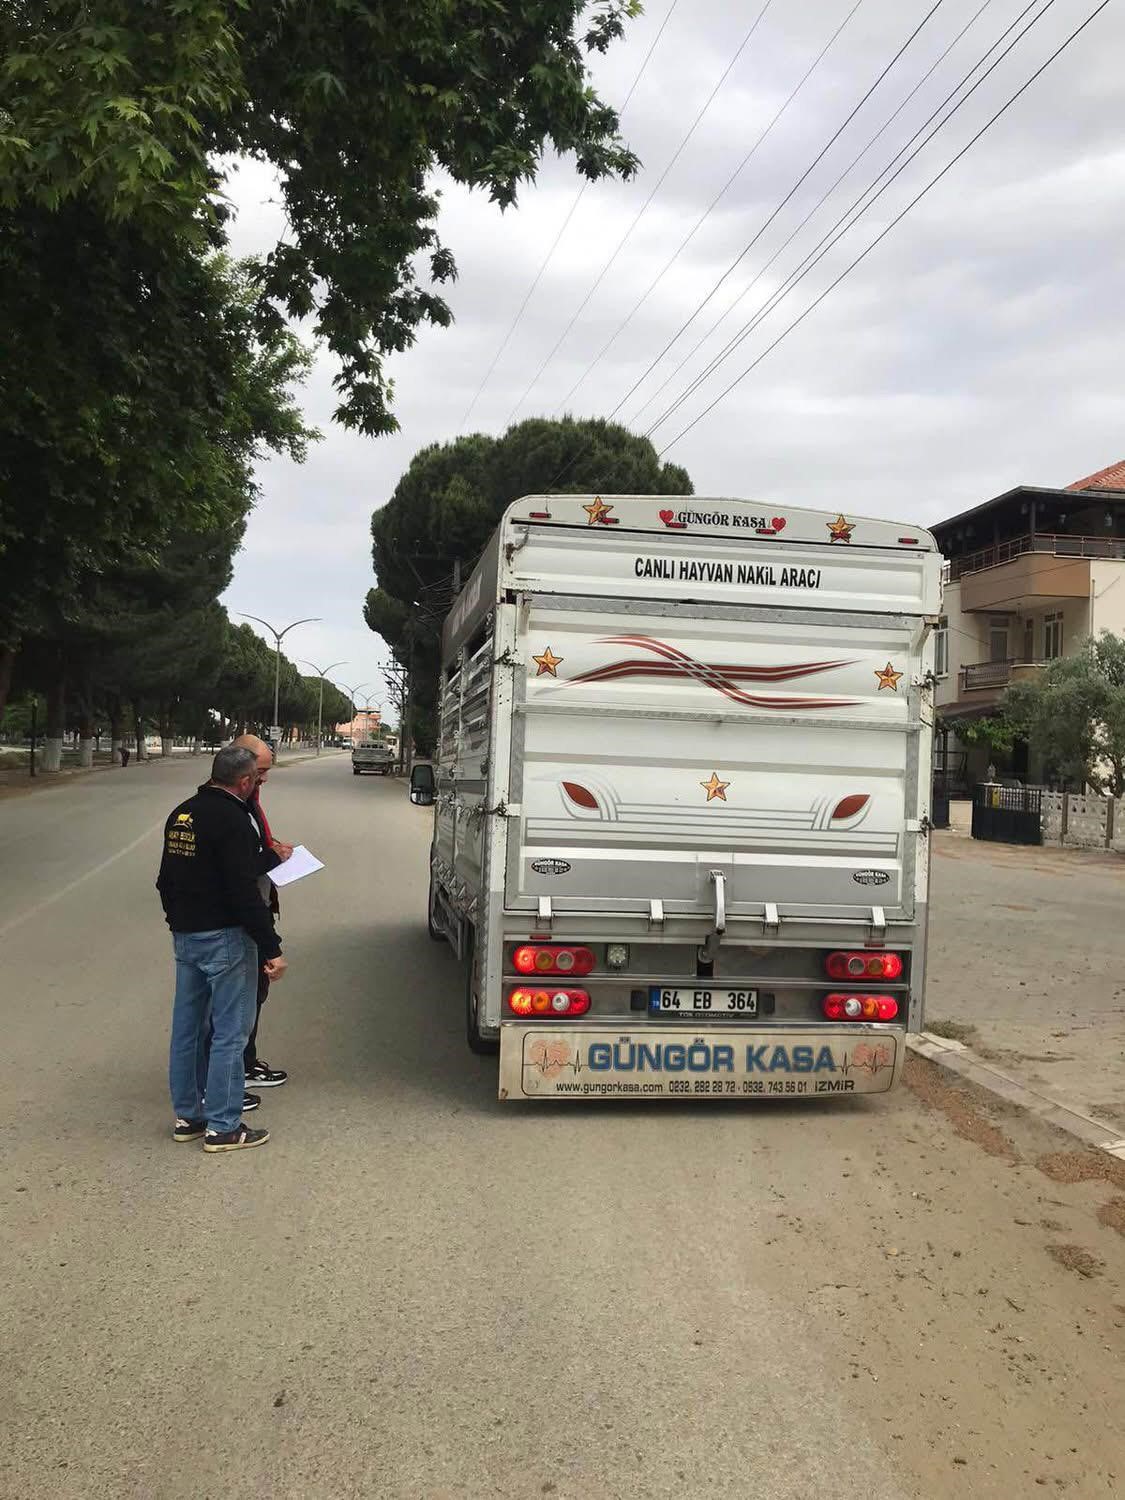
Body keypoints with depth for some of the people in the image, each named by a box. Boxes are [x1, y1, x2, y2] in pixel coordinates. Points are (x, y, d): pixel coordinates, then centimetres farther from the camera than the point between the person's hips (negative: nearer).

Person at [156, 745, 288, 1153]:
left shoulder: (181, 814, 10)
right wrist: (271, 948, -20)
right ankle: (222, 1127, 4)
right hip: (224, 938, -9)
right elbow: (244, 892, -23)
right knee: (230, 1031, -1)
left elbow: (167, 879, 19)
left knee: (187, 1027, 15)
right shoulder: (232, 820, -18)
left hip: (184, 936, 9)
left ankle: (187, 1116, 25)